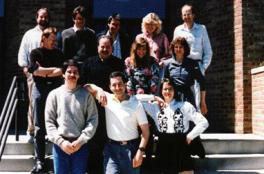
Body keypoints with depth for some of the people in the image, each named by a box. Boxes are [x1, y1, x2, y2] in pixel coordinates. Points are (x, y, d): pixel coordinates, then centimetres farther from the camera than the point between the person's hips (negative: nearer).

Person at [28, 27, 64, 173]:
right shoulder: (36, 53, 8)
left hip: (56, 89, 1)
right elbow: (34, 70, -8)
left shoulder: (58, 53, 14)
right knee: (39, 128, -2)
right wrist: (53, 69, -3)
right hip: (40, 89, -1)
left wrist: (44, 72, -6)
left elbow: (61, 71, 1)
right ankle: (40, 162, -1)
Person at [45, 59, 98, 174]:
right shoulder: (54, 94, 4)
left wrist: (80, 141, -10)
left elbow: (93, 120, -2)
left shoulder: (86, 94, 1)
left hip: (80, 145, 0)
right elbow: (49, 122, 1)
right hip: (60, 145, 1)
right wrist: (61, 142, -9)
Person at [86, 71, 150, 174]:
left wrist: (140, 151, -11)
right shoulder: (107, 98, 3)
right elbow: (88, 87, 7)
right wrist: (99, 91, -13)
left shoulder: (136, 104, -2)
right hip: (111, 147, 1)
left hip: (131, 148, 0)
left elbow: (145, 130, -2)